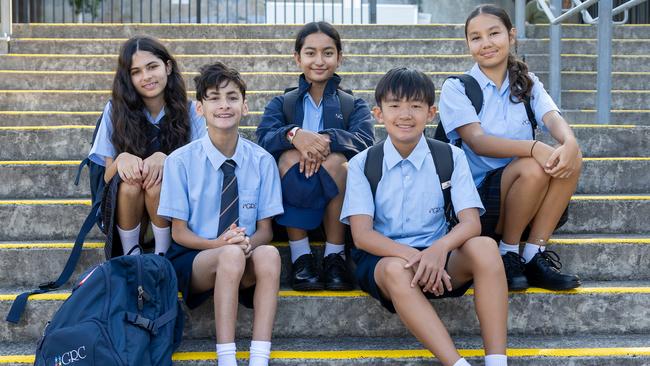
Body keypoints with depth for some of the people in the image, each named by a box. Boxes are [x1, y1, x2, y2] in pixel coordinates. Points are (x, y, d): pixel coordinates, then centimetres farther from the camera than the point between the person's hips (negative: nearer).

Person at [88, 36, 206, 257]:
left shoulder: (189, 112, -3)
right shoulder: (115, 110, -2)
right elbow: (107, 177, -2)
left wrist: (164, 159, -27)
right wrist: (121, 160, -26)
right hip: (125, 210, 1)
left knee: (157, 185, -32)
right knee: (130, 184, -31)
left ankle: (163, 256, -13)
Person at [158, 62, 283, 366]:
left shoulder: (262, 161, -1)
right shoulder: (180, 161, -6)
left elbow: (265, 230, 2)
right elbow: (179, 233, -3)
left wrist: (248, 242, -22)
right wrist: (219, 243, -22)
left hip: (244, 264, 2)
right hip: (193, 258, -2)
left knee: (268, 254, -32)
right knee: (230, 255, -35)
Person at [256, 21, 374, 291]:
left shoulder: (354, 105, 14)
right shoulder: (281, 104, 15)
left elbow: (365, 139, -9)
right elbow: (263, 139, -6)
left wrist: (327, 140, -29)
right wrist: (293, 134, -29)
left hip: (336, 193, 0)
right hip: (294, 191, 1)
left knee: (336, 160, -30)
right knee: (289, 156, -29)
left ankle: (335, 256, -18)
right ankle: (300, 257, -22)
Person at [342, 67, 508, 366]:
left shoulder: (450, 157, 3)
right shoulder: (362, 164, 1)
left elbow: (471, 223, -8)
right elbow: (362, 235, -9)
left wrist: (440, 248, -31)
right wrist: (412, 255, -27)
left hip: (438, 258, 1)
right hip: (384, 258, -1)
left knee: (483, 247, -29)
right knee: (397, 270, -36)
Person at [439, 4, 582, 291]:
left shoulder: (527, 83, 10)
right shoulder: (457, 88, -4)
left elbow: (553, 118, -10)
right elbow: (477, 141, -18)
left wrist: (569, 142, -35)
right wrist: (534, 148, -34)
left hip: (526, 195, 5)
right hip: (477, 194, -4)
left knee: (571, 158, -22)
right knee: (532, 168, -31)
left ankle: (535, 254, -16)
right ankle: (507, 253, -10)